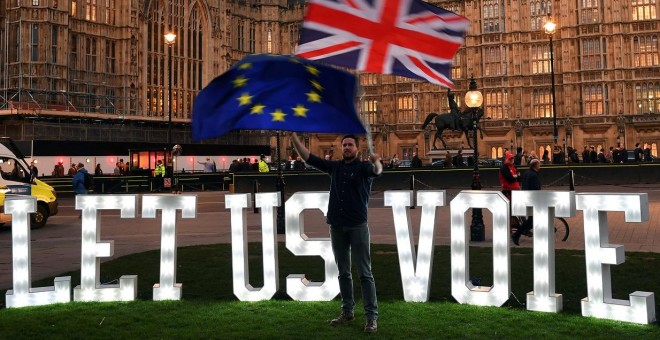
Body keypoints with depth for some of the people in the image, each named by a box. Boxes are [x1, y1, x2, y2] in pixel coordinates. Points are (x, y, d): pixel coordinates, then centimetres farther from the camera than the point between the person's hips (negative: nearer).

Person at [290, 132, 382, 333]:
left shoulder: (363, 167, -3)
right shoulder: (334, 166, 9)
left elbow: (377, 171, -26)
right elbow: (308, 157, 7)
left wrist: (376, 162, -50)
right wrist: (293, 136, -1)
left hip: (358, 226, -5)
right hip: (337, 226, 5)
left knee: (365, 273, -1)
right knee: (343, 272, 12)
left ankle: (371, 317, 2)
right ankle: (347, 312, 22)